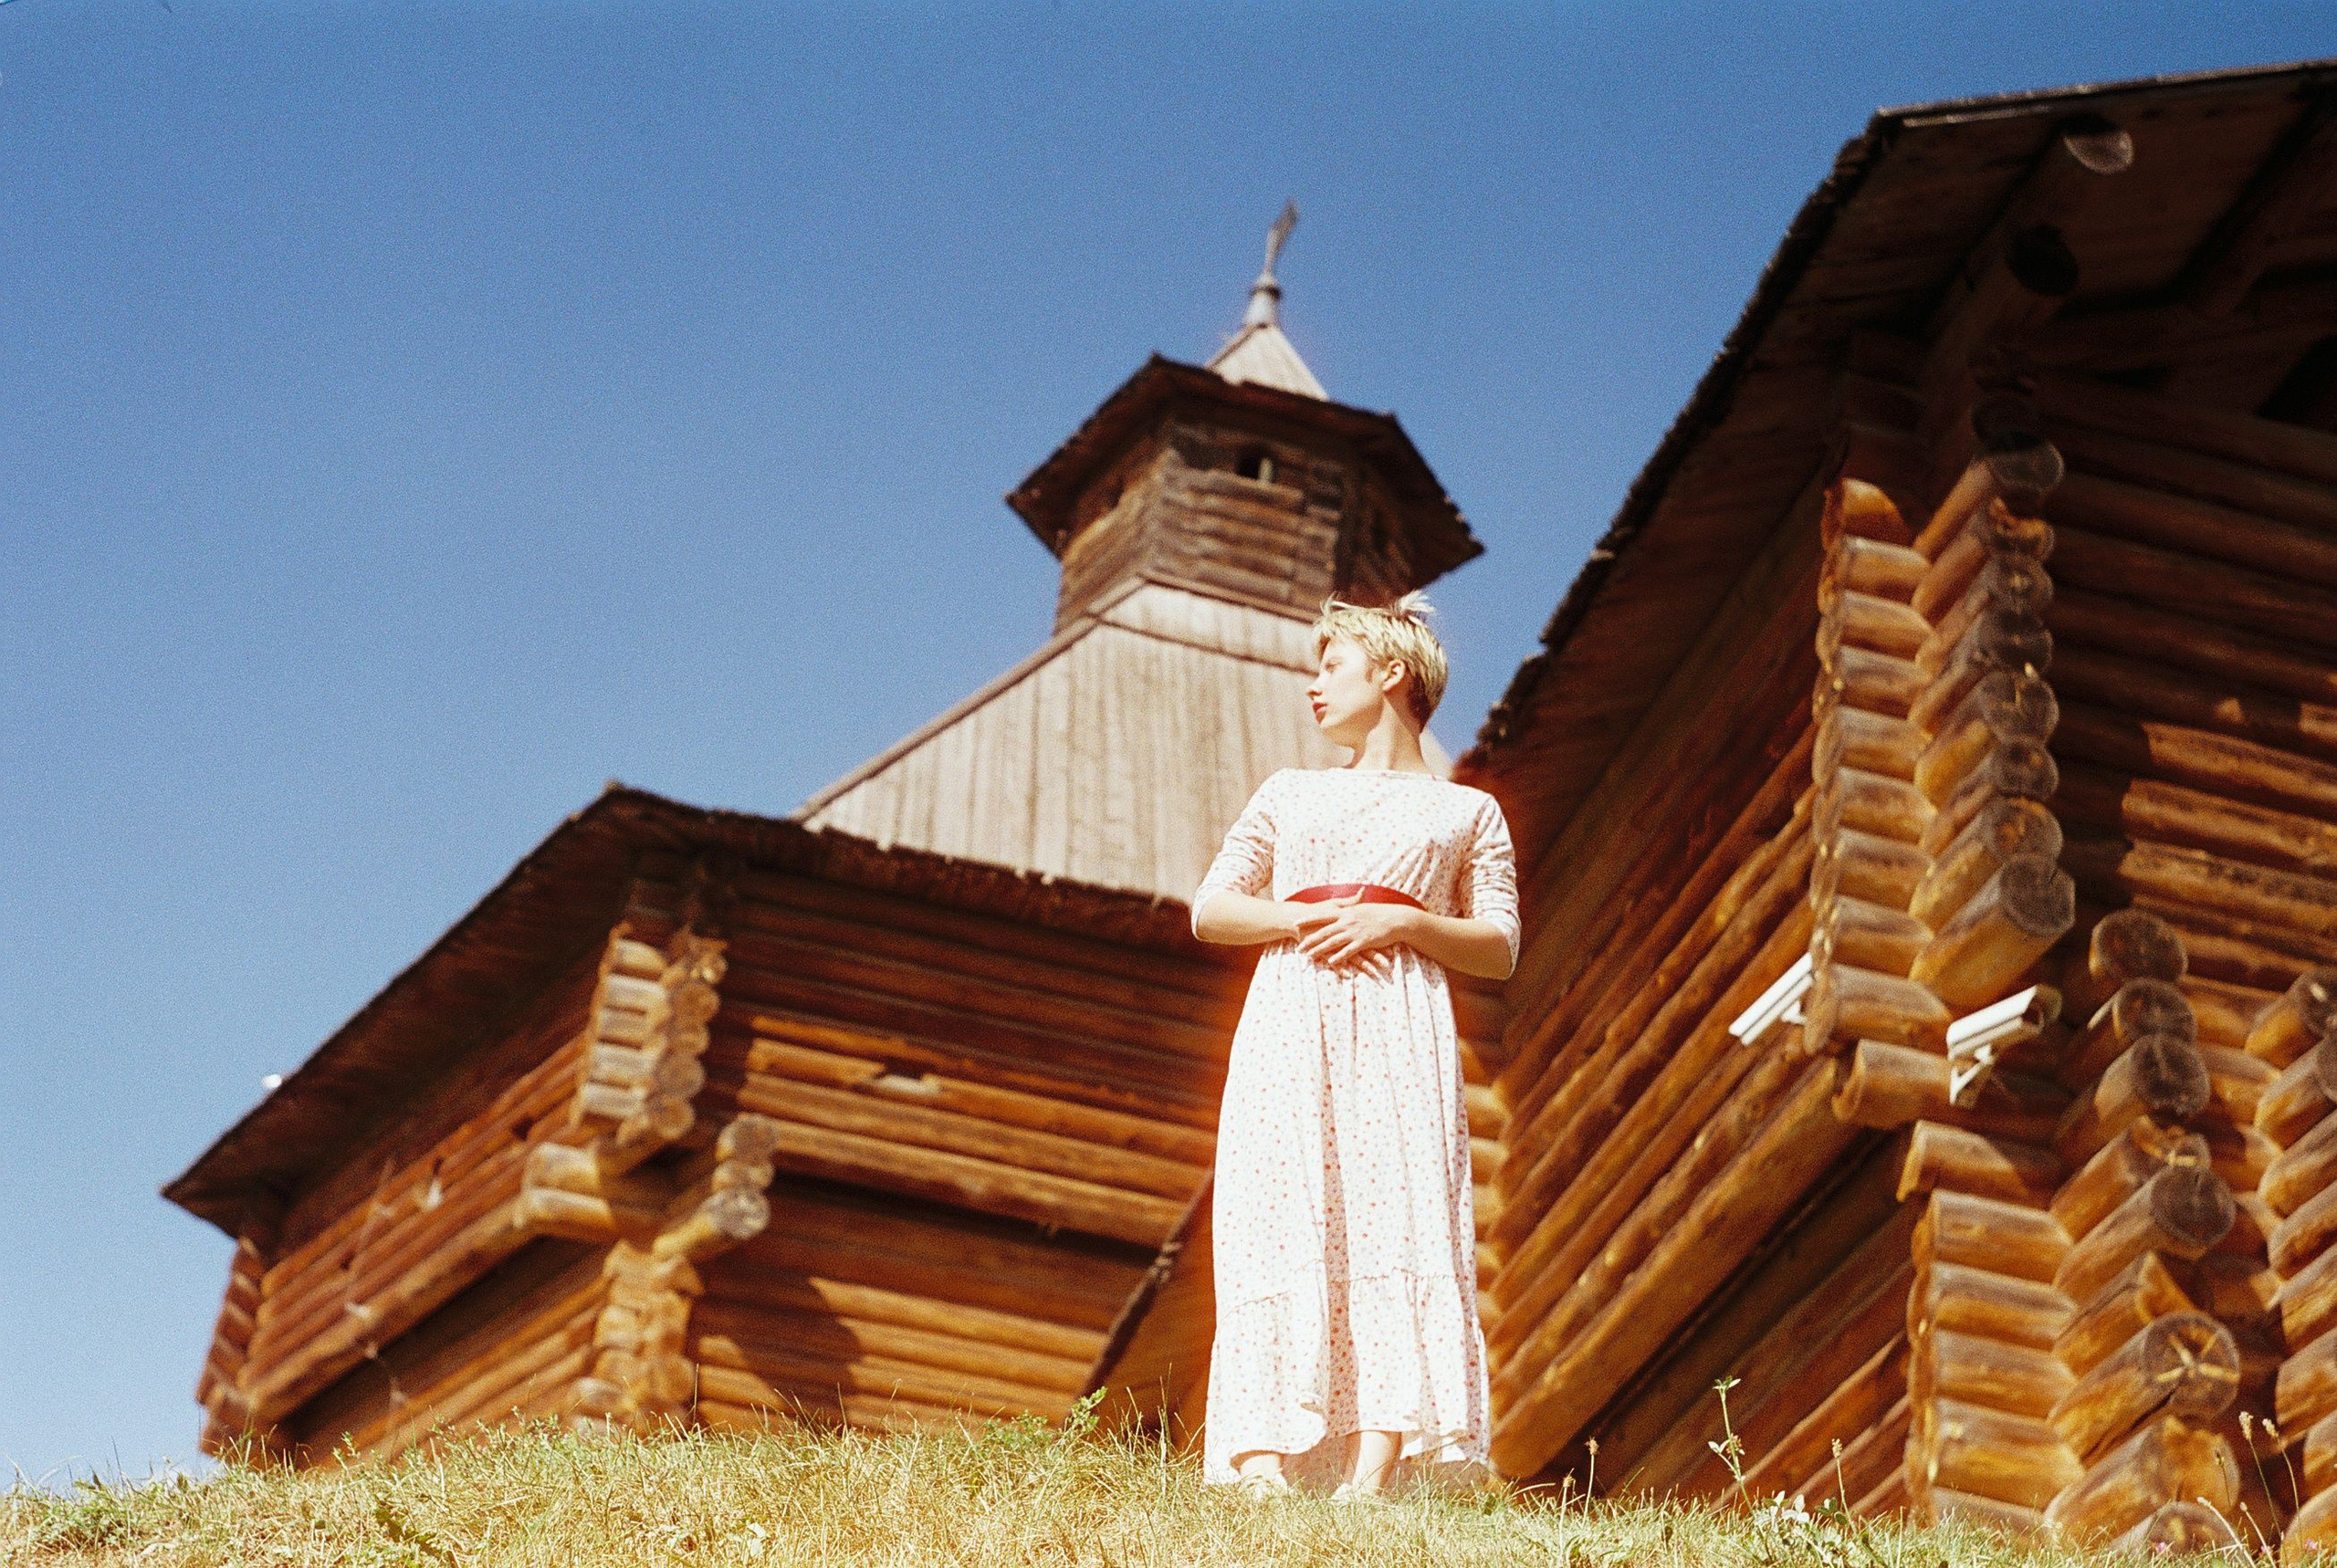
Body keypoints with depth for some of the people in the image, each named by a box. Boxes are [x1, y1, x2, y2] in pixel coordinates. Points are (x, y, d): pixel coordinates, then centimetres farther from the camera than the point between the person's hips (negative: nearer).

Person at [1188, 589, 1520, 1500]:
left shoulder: (1467, 811, 18)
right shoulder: (1289, 793, 25)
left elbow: (1500, 951, 9)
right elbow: (1209, 910, 17)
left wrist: (1402, 921, -8)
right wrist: (1301, 920, -3)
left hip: (1399, 1026, -2)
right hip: (1290, 1022, 2)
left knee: (1395, 1212, -18)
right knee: (1281, 1216, -14)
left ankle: (1373, 1468, -26)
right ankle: (1263, 1456, -23)